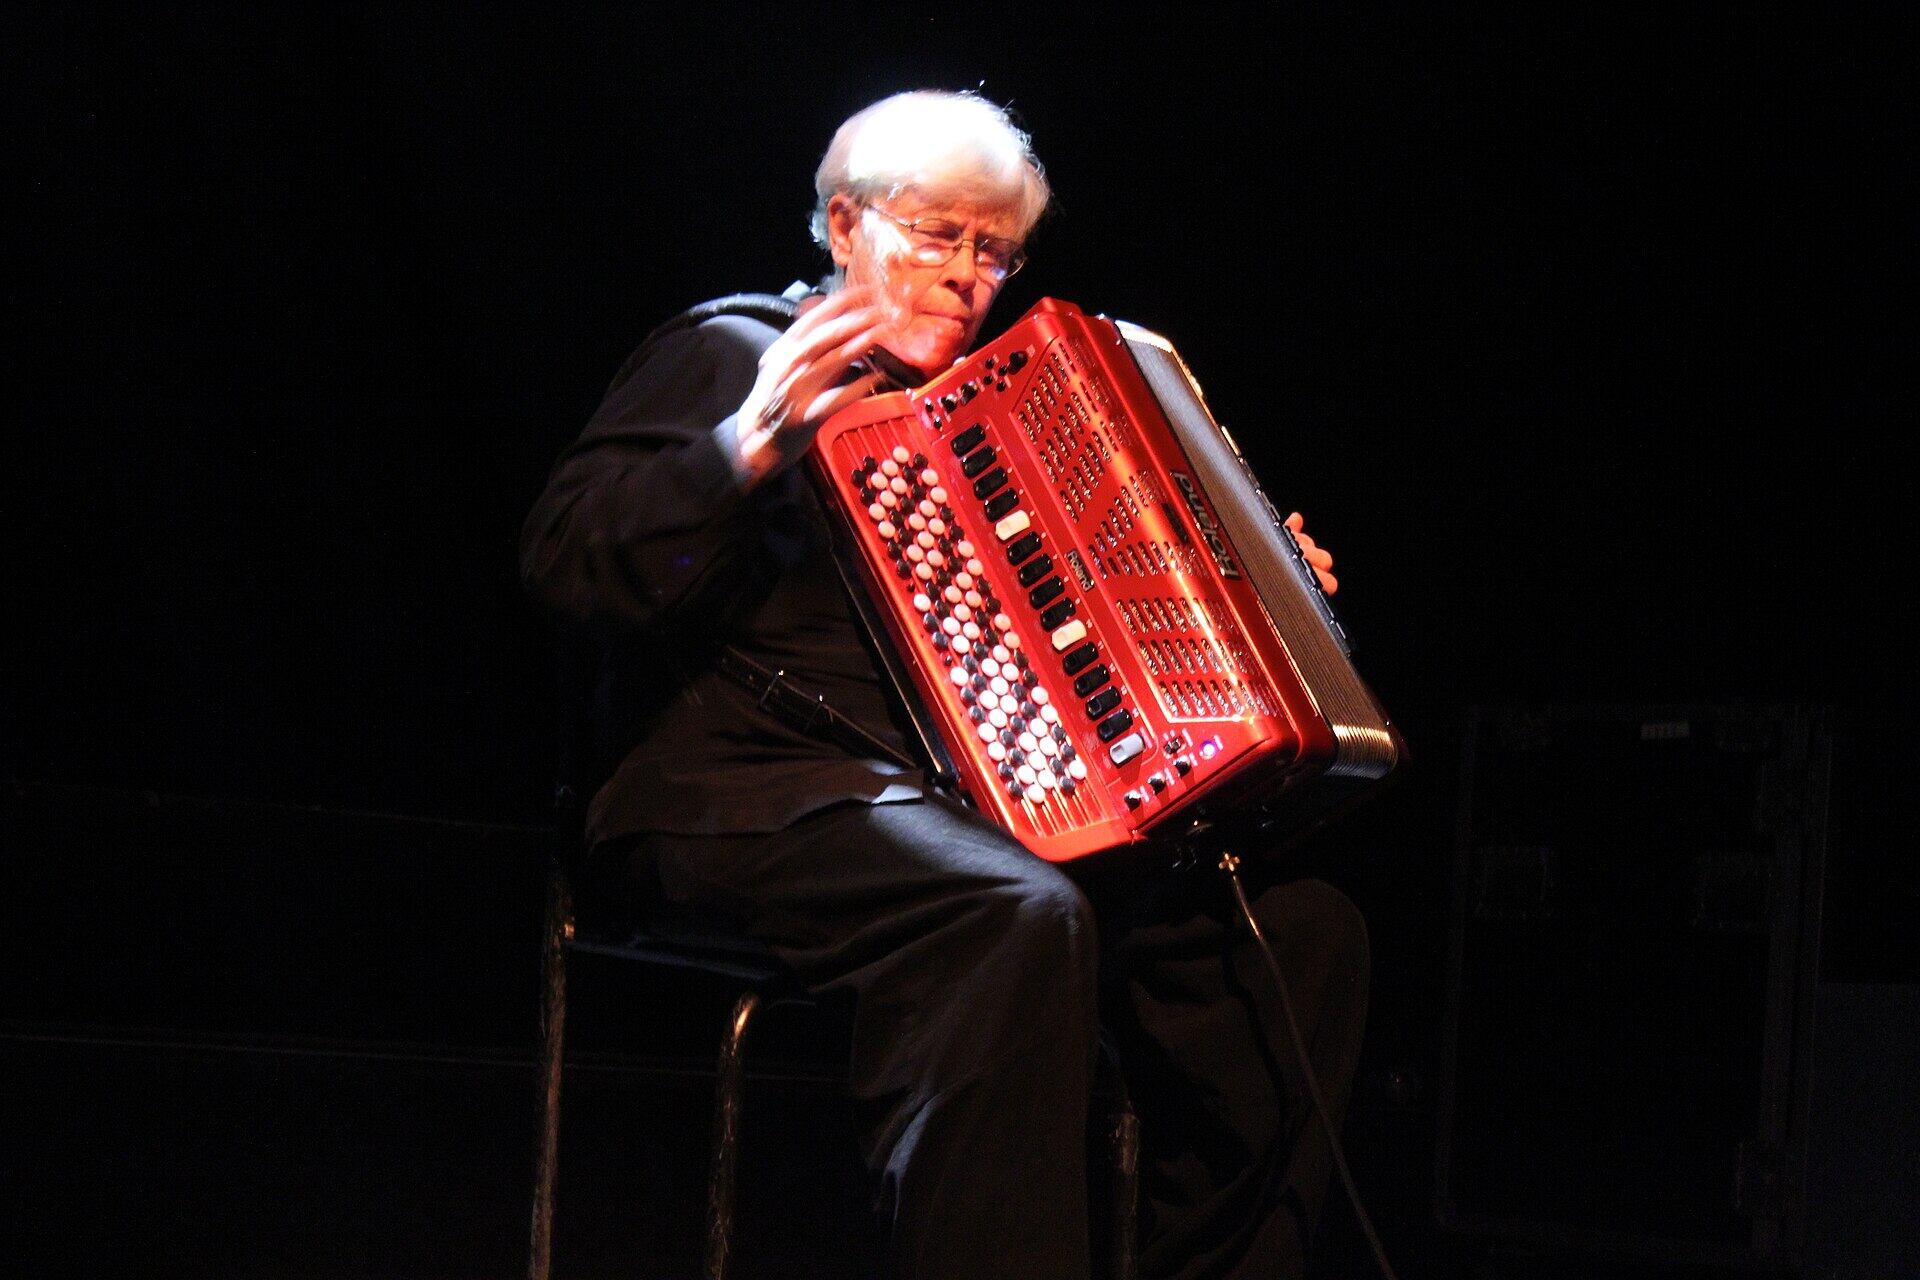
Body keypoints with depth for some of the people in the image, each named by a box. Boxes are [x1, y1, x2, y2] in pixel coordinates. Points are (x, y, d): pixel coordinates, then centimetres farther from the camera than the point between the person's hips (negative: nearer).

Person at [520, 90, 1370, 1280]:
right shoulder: (732, 354, 6)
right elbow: (561, 557, -7)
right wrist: (751, 447, -19)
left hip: (983, 795, 7)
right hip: (760, 785, -7)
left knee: (1305, 927, -11)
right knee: (1020, 918, -37)